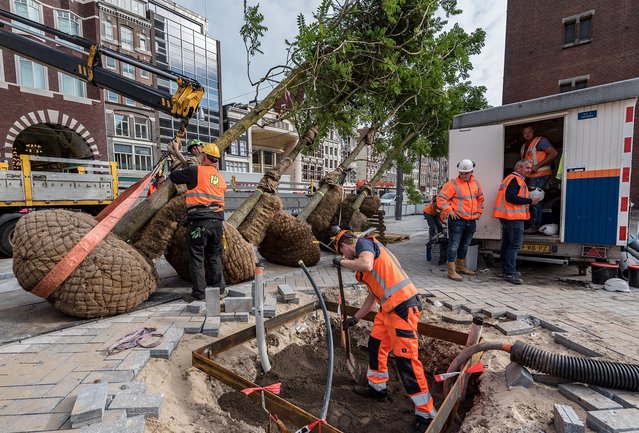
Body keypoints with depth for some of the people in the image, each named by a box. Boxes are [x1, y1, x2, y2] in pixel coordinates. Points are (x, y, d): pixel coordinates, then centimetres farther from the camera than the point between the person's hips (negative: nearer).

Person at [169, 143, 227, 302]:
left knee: (197, 258, 5)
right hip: (217, 221, 5)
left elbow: (173, 177, 7)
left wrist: (185, 173, 29)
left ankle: (199, 292, 10)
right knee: (214, 257, 16)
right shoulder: (220, 177, 14)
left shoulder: (196, 171, -3)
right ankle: (219, 289, 20)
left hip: (198, 221, -5)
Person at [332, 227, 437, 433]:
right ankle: (377, 387, 40)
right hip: (389, 307, 10)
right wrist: (355, 318, 34)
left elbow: (366, 264, -31)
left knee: (406, 359, -4)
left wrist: (342, 262, -12)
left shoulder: (364, 243, -6)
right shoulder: (366, 252, 21)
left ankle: (426, 413, 10)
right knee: (376, 345, 21)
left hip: (403, 306, -10)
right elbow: (373, 295, 26)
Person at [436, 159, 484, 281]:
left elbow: (480, 199, 26)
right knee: (454, 246, -6)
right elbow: (441, 197, -12)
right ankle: (451, 271, -2)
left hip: (471, 221, 7)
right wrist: (449, 210, -17)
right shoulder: (453, 184, -8)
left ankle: (461, 266, 35)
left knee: (464, 245, 19)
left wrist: (479, 212, 17)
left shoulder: (476, 183, 13)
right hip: (457, 220, -7)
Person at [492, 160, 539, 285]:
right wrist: (529, 201, -16)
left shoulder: (510, 178, 21)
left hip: (507, 217, 11)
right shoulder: (516, 179, -11)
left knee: (507, 243, 16)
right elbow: (511, 197, -24)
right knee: (515, 245, -10)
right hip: (514, 217, -11)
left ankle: (507, 270, 26)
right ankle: (510, 273, -9)